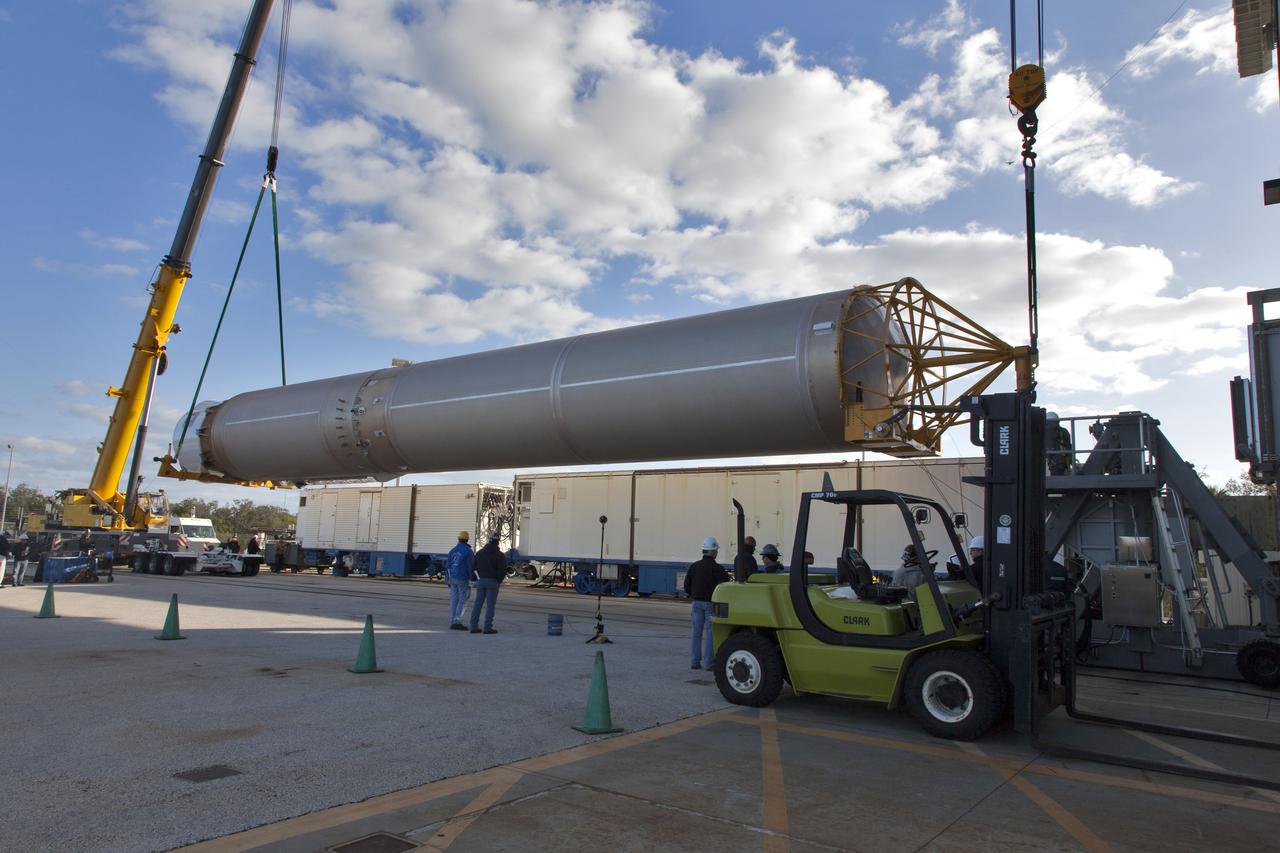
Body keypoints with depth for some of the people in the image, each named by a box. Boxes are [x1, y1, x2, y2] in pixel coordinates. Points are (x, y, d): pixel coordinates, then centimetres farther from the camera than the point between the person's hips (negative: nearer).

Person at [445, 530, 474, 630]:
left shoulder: (453, 550, 7)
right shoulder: (469, 552, -10)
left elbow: (447, 565, 10)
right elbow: (470, 567, -12)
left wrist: (449, 580, 18)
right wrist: (471, 581, -6)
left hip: (453, 578, 6)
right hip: (463, 579, -6)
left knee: (453, 600, 9)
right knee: (463, 600, 0)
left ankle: (452, 622, 11)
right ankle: (457, 621, -6)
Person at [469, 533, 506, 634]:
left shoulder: (479, 553, 10)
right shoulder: (499, 555, -5)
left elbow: (473, 568, 11)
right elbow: (502, 570, -10)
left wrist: (476, 579, 16)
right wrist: (499, 580, 4)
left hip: (480, 581, 4)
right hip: (492, 582, -4)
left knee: (477, 604, 8)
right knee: (490, 605, -1)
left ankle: (474, 626, 8)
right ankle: (488, 627, -3)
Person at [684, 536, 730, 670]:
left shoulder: (694, 566, 3)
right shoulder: (717, 568, -11)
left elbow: (687, 585, 6)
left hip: (697, 603, 5)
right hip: (711, 603, -5)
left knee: (696, 632, 10)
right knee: (710, 633, 1)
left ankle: (695, 662, 12)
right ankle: (709, 662, 1)